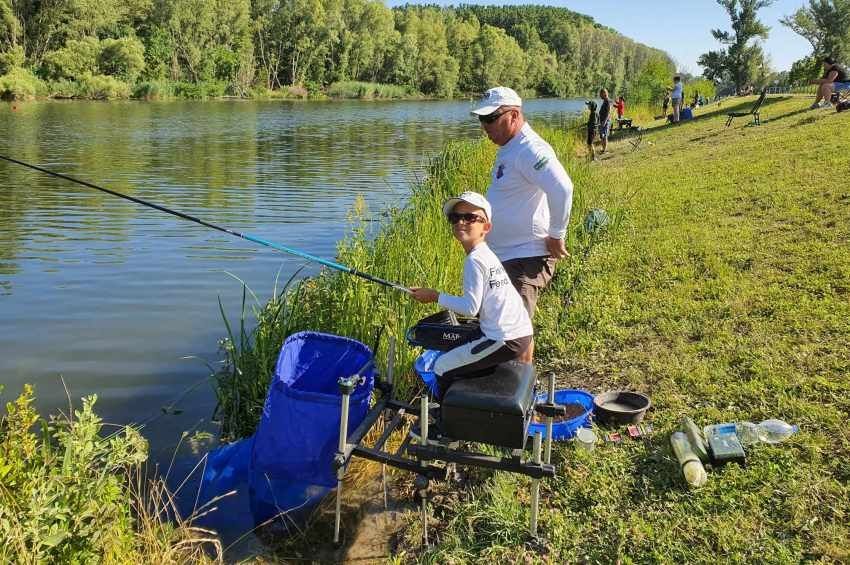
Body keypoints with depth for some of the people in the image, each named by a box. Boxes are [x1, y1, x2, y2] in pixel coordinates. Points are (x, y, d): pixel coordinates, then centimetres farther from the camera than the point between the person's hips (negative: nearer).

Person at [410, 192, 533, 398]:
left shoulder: (474, 260, -14)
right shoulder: (487, 255, 15)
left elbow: (470, 307, -16)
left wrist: (435, 296, -7)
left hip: (506, 341, -10)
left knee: (442, 368, 0)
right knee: (455, 356, 27)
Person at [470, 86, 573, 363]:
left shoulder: (530, 150, -19)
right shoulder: (508, 148, 14)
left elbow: (562, 188, -33)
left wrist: (557, 235, -25)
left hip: (526, 257, -11)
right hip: (504, 255, 11)